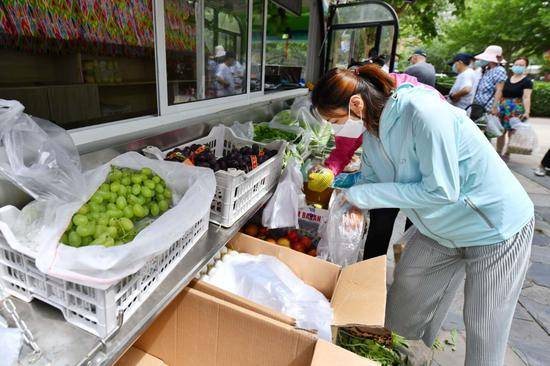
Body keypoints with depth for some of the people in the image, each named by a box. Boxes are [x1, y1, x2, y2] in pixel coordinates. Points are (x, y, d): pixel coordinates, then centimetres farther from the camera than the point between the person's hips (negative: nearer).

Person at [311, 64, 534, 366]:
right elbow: (370, 180, 3)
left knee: (483, 330, 6)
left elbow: (441, 190, -31)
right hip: (440, 227, 8)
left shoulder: (422, 111, -32)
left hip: (497, 228, -7)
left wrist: (364, 195, -27)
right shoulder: (372, 129, -7)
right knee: (406, 284, 19)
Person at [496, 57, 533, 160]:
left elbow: (526, 97, -10)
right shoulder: (507, 79, 13)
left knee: (512, 133, -1)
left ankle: (507, 154, 9)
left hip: (516, 109, -4)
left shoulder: (527, 81, -2)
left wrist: (527, 112, -18)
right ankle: (498, 152, 15)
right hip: (502, 107, 4)